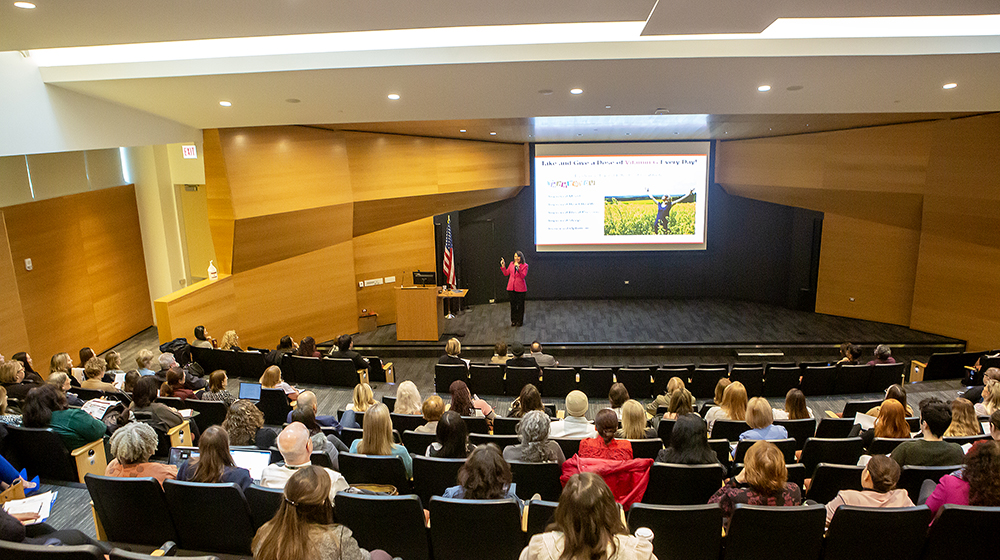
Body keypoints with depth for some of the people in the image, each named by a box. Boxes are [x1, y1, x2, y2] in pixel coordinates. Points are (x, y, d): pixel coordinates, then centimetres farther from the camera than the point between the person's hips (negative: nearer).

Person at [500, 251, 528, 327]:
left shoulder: (525, 265, -7)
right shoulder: (511, 263, 7)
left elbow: (523, 276, -17)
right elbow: (506, 273, 9)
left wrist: (518, 269, -29)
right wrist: (503, 266, -3)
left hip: (520, 288, -4)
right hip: (511, 288, 4)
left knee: (520, 305, 5)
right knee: (513, 305, 12)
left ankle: (520, 321, 18)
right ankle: (513, 320, 24)